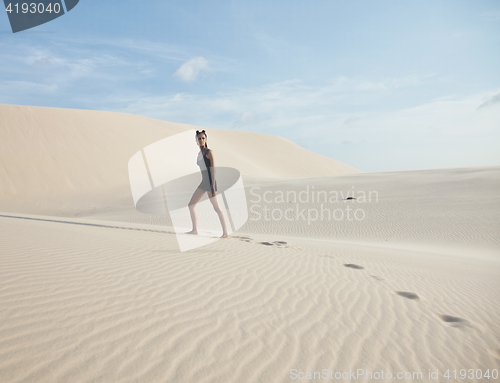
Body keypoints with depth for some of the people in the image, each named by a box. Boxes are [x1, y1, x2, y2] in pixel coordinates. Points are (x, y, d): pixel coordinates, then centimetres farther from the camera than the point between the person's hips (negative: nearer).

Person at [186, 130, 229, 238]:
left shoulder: (209, 152, -8)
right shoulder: (199, 154, 17)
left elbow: (213, 169, -14)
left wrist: (213, 186, -21)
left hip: (210, 182, -8)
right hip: (203, 182, 8)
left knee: (216, 208, -14)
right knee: (191, 205, 7)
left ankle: (225, 233, -12)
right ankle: (195, 229, 15)